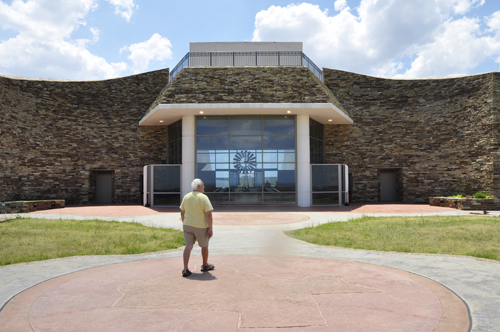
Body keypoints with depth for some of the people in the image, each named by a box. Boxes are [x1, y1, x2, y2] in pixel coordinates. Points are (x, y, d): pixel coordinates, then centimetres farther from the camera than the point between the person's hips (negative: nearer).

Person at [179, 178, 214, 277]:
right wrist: (210, 228, -12)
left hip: (187, 225, 4)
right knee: (204, 246, 16)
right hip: (201, 226, -4)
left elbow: (182, 213, 11)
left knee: (188, 246, 6)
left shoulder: (186, 197, 4)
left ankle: (185, 269, -3)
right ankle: (205, 265, 33)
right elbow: (208, 215, -17)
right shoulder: (204, 198, -13)